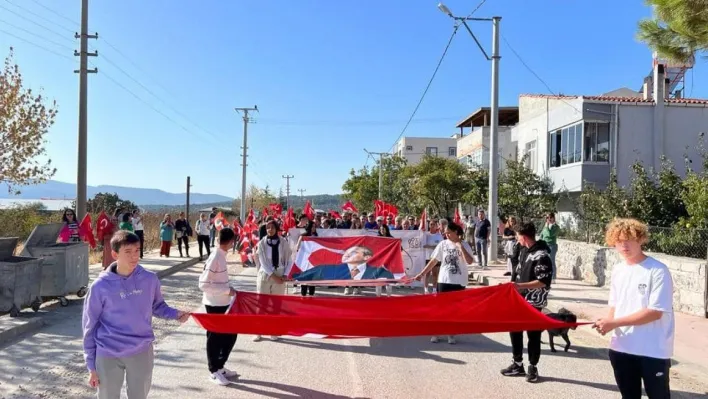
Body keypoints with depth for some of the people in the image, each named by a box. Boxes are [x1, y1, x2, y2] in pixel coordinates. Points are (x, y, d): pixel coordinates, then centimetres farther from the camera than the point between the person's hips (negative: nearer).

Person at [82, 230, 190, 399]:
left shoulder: (150, 279, -6)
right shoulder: (100, 286, -12)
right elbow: (89, 326, -3)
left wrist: (175, 314, -10)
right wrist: (91, 366, -1)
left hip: (142, 352, 2)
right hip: (108, 355, -2)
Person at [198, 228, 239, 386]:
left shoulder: (221, 255, 4)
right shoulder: (215, 258, -22)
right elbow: (203, 284, -24)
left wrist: (228, 290, 8)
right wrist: (227, 290, -21)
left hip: (223, 303, 9)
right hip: (214, 304, -9)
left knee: (230, 334, 15)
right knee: (215, 337, 5)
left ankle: (220, 366, 29)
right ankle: (214, 372, 19)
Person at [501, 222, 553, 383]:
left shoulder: (542, 256, -19)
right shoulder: (523, 250, 7)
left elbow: (544, 281, -22)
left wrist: (521, 286, -28)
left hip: (533, 302, -8)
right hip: (519, 299, 8)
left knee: (533, 335, 4)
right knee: (515, 331, 13)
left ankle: (533, 368, 19)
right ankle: (518, 365, 26)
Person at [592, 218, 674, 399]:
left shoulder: (658, 271, -14)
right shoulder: (617, 270, 6)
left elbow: (655, 312, -19)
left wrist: (614, 323, -20)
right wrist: (606, 322, -9)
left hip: (653, 351, -6)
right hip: (622, 348, 6)